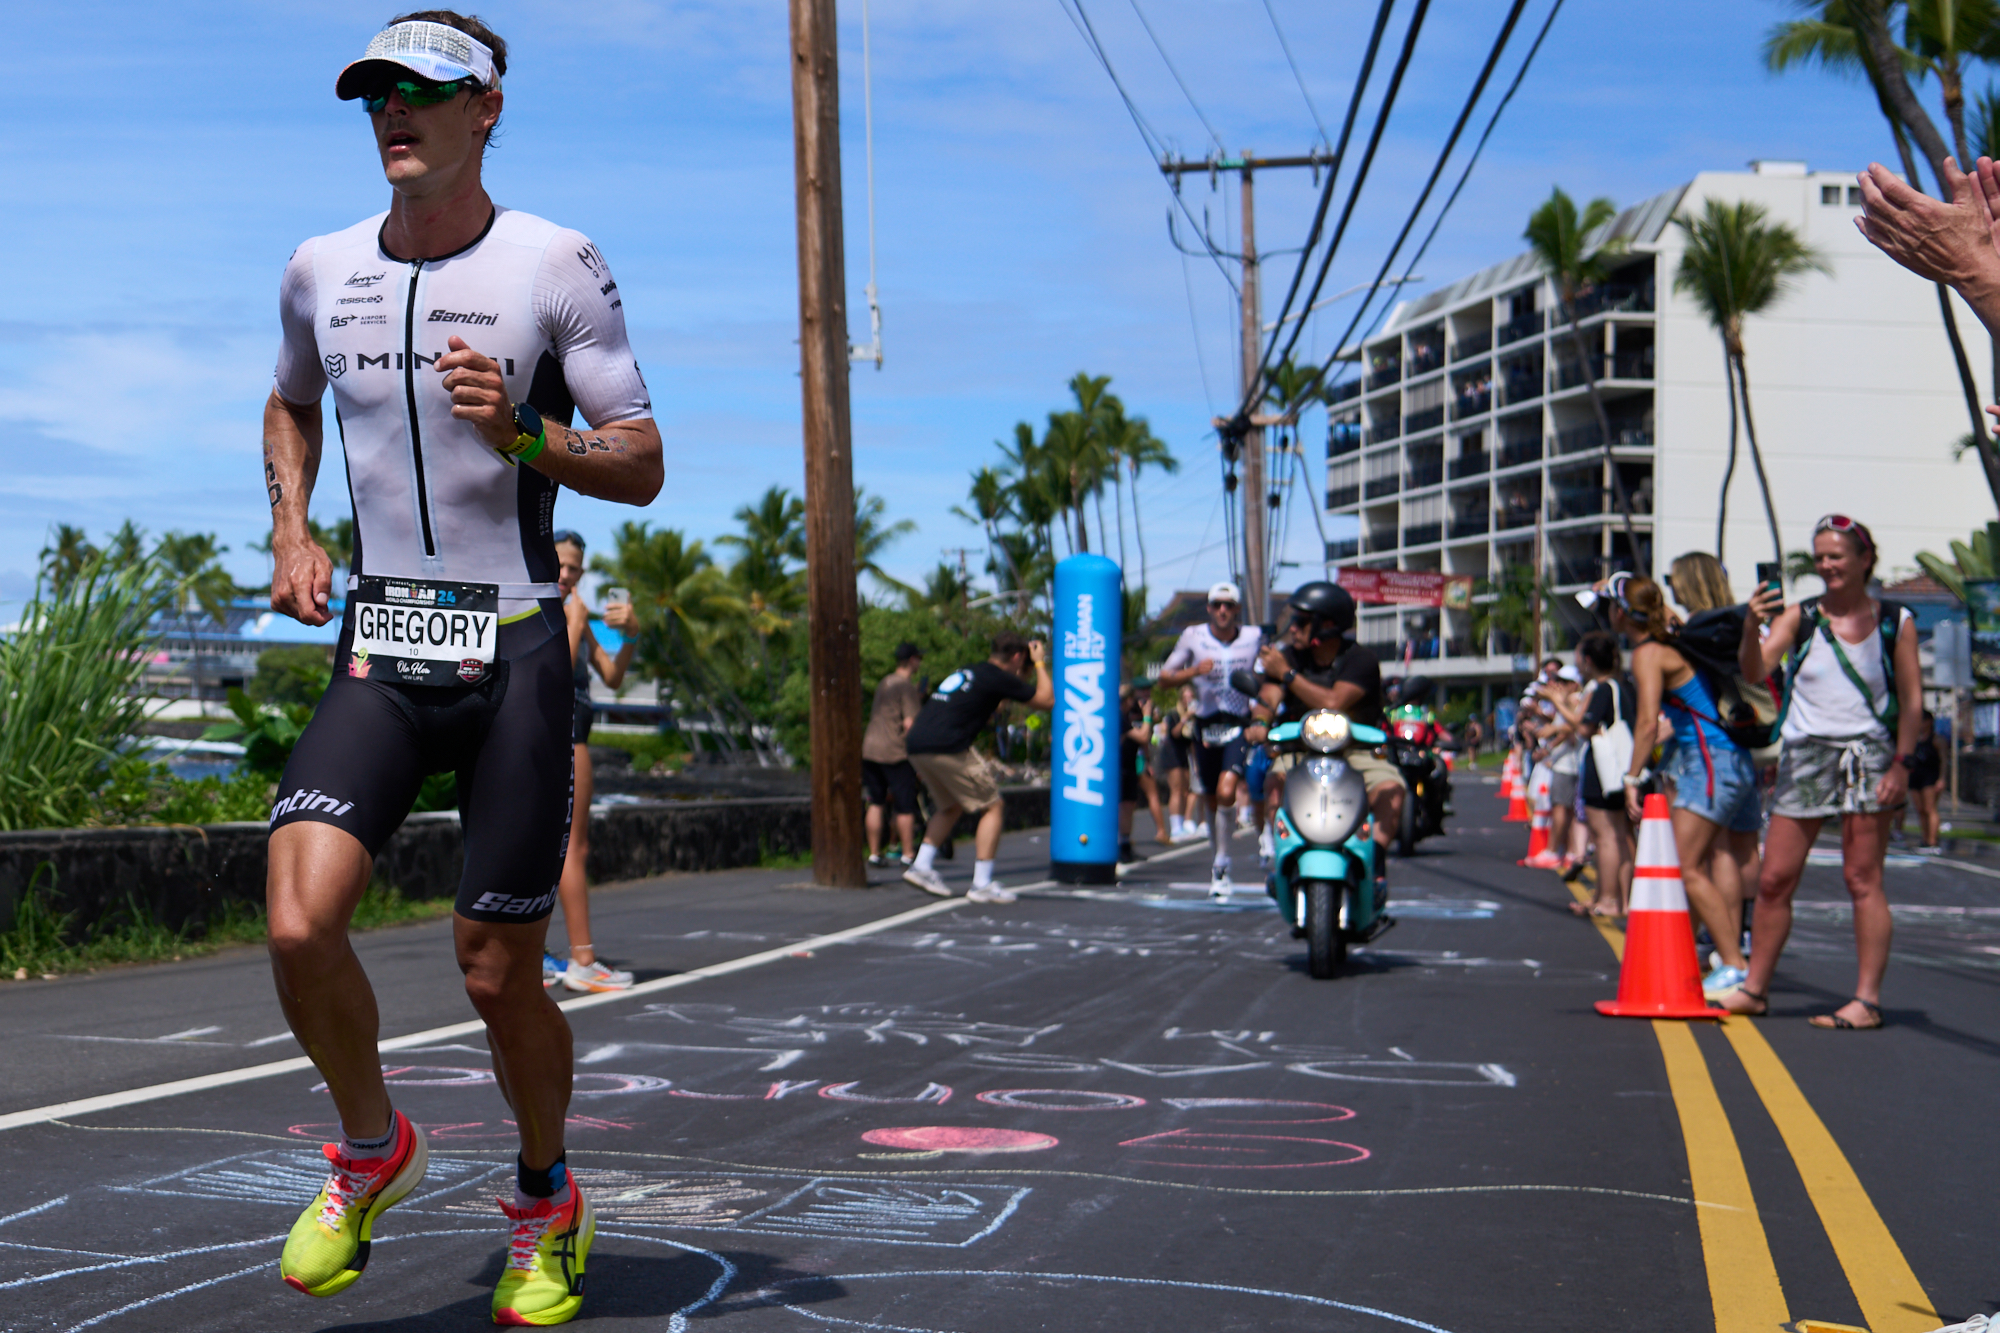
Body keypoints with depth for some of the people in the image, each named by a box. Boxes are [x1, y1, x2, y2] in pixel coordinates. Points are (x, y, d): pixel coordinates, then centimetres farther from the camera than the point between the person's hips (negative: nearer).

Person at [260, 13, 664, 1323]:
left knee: (500, 974, 1)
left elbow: (642, 464, -3)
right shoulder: (320, 270, 8)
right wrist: (292, 528, 11)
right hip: (378, 650, 3)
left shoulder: (556, 266, -4)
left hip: (517, 649, -3)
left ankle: (547, 1204, 29)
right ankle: (373, 1151, 13)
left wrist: (524, 435, -21)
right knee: (300, 925, -16)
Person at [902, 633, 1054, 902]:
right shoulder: (999, 678, 1)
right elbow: (1046, 698, 8)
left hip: (915, 747, 8)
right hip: (947, 748, -8)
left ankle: (922, 865, 19)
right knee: (993, 808, 3)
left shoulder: (967, 672, 26)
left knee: (951, 807, 27)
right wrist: (1040, 663, 21)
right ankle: (982, 884, -2)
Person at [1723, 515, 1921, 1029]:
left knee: (1862, 879, -3)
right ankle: (1754, 989, 15)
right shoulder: (1799, 616, 3)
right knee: (1774, 879, 4)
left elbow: (1912, 700, 2)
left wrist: (1902, 765, -6)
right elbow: (1757, 671, -9)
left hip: (1867, 757, -2)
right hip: (1804, 756, 2)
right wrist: (1751, 628, -28)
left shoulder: (1896, 622, 2)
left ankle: (1867, 1000, 0)